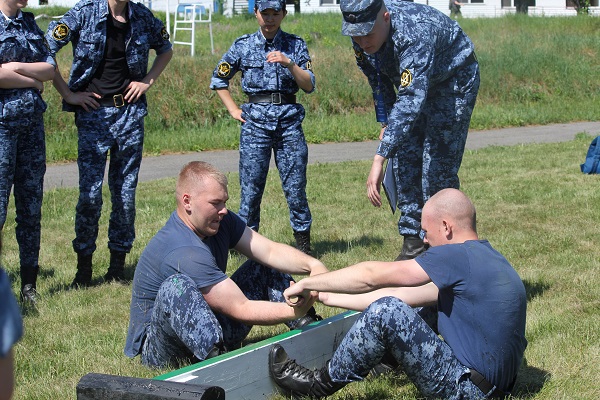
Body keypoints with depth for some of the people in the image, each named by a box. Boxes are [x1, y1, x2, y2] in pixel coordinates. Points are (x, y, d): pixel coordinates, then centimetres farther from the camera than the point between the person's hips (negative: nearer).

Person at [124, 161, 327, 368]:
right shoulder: (183, 253, -29)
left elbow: (269, 251, -8)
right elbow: (241, 309, -28)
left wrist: (312, 264, -25)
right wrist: (297, 310, -30)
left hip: (210, 326, 9)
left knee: (266, 267, 7)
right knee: (176, 286, -40)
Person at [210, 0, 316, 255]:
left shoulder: (295, 45, 7)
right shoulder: (243, 46, 7)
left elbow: (309, 86, 0)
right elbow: (218, 80, 17)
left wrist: (289, 64, -15)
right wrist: (233, 110, 9)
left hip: (289, 120, 0)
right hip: (255, 121, 0)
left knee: (295, 186, 0)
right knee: (251, 187, -1)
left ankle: (303, 243, 8)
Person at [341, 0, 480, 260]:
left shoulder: (414, 33, -41)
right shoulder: (363, 36, -17)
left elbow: (410, 100, -51)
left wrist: (379, 158, -56)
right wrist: (385, 122, 5)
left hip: (453, 81, -7)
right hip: (412, 85, 7)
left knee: (437, 166, -13)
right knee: (403, 161, 1)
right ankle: (413, 241, 8)